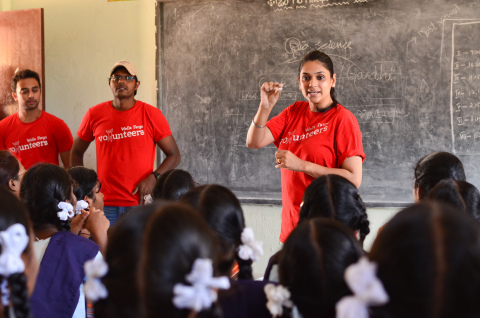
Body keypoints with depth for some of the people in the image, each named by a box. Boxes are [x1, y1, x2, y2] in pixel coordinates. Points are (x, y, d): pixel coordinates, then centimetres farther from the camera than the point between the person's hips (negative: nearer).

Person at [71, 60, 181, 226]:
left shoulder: (151, 115, 1)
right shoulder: (94, 115, 6)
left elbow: (174, 155, 4)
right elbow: (76, 152, 19)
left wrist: (153, 177, -11)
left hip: (140, 202, -1)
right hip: (105, 204, 1)